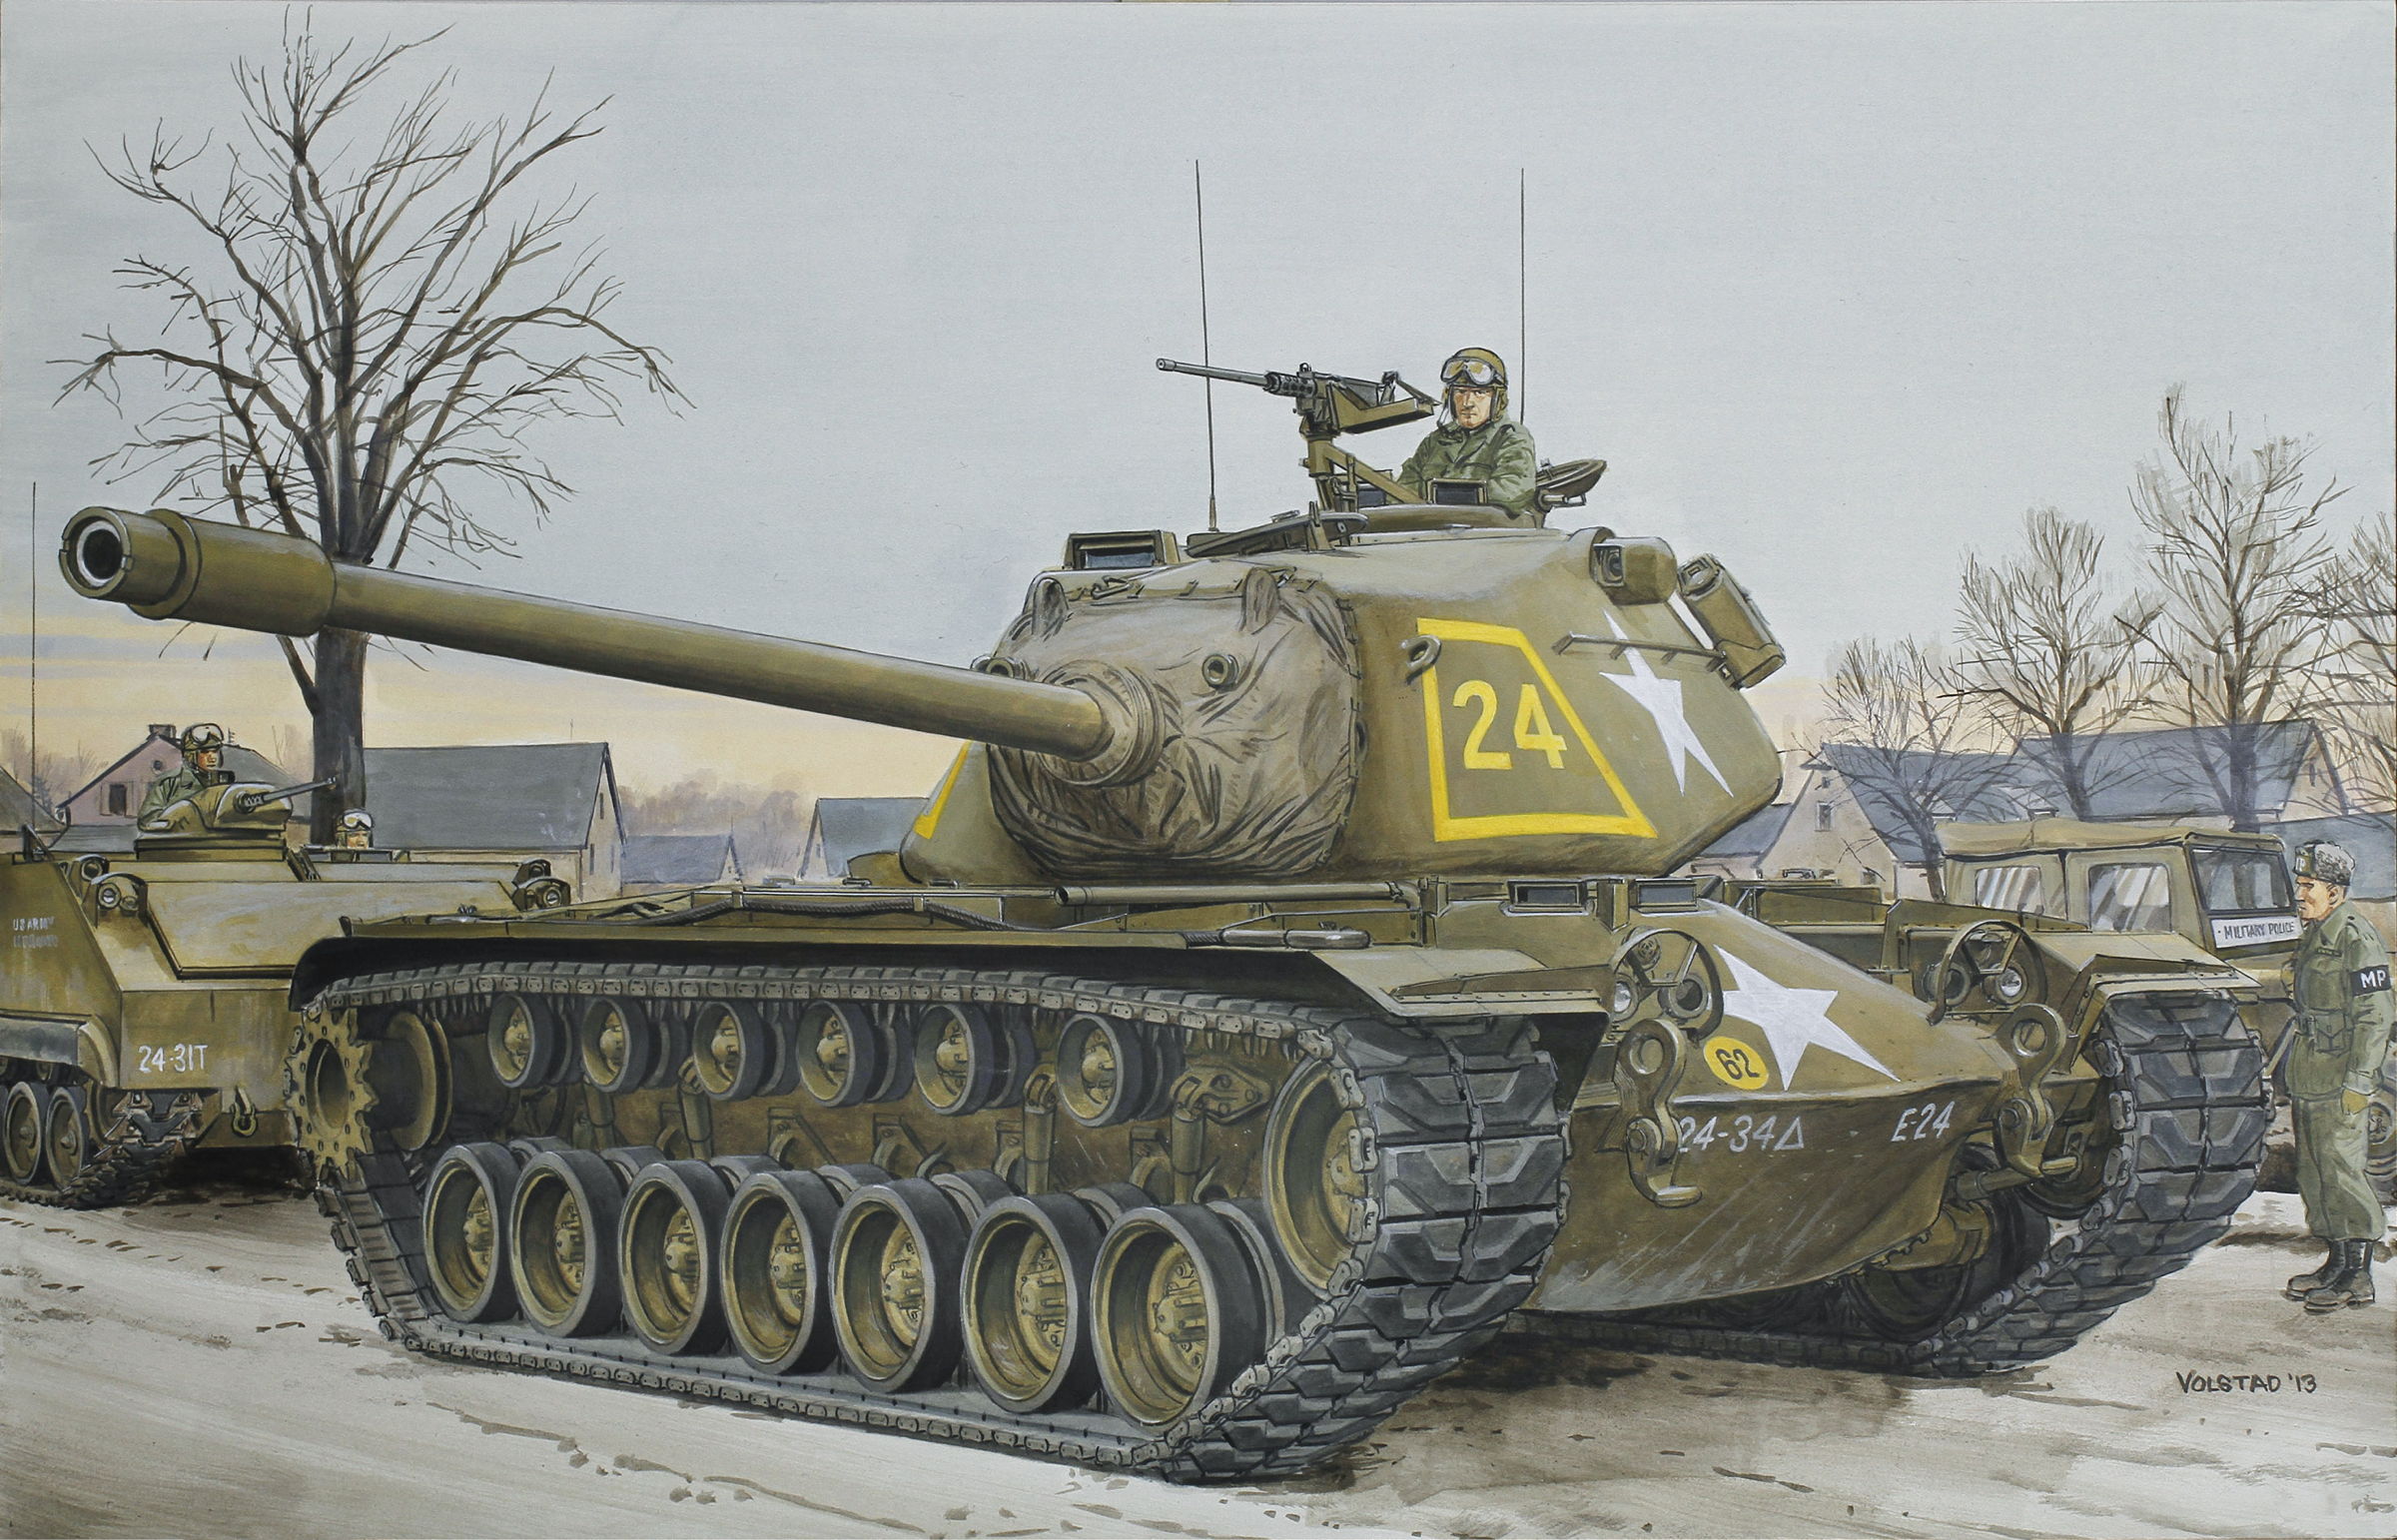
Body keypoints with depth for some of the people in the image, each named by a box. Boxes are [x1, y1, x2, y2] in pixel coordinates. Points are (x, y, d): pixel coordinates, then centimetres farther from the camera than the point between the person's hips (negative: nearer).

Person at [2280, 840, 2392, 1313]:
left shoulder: (2355, 937, -14)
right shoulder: (2315, 935, 15)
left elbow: (2375, 1015, -17)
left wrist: (2358, 1082, -20)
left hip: (2338, 1078, -10)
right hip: (2307, 1074, 10)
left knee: (2340, 1170, -8)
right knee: (2313, 1172, 13)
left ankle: (2357, 1277, -3)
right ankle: (2337, 1261, 21)